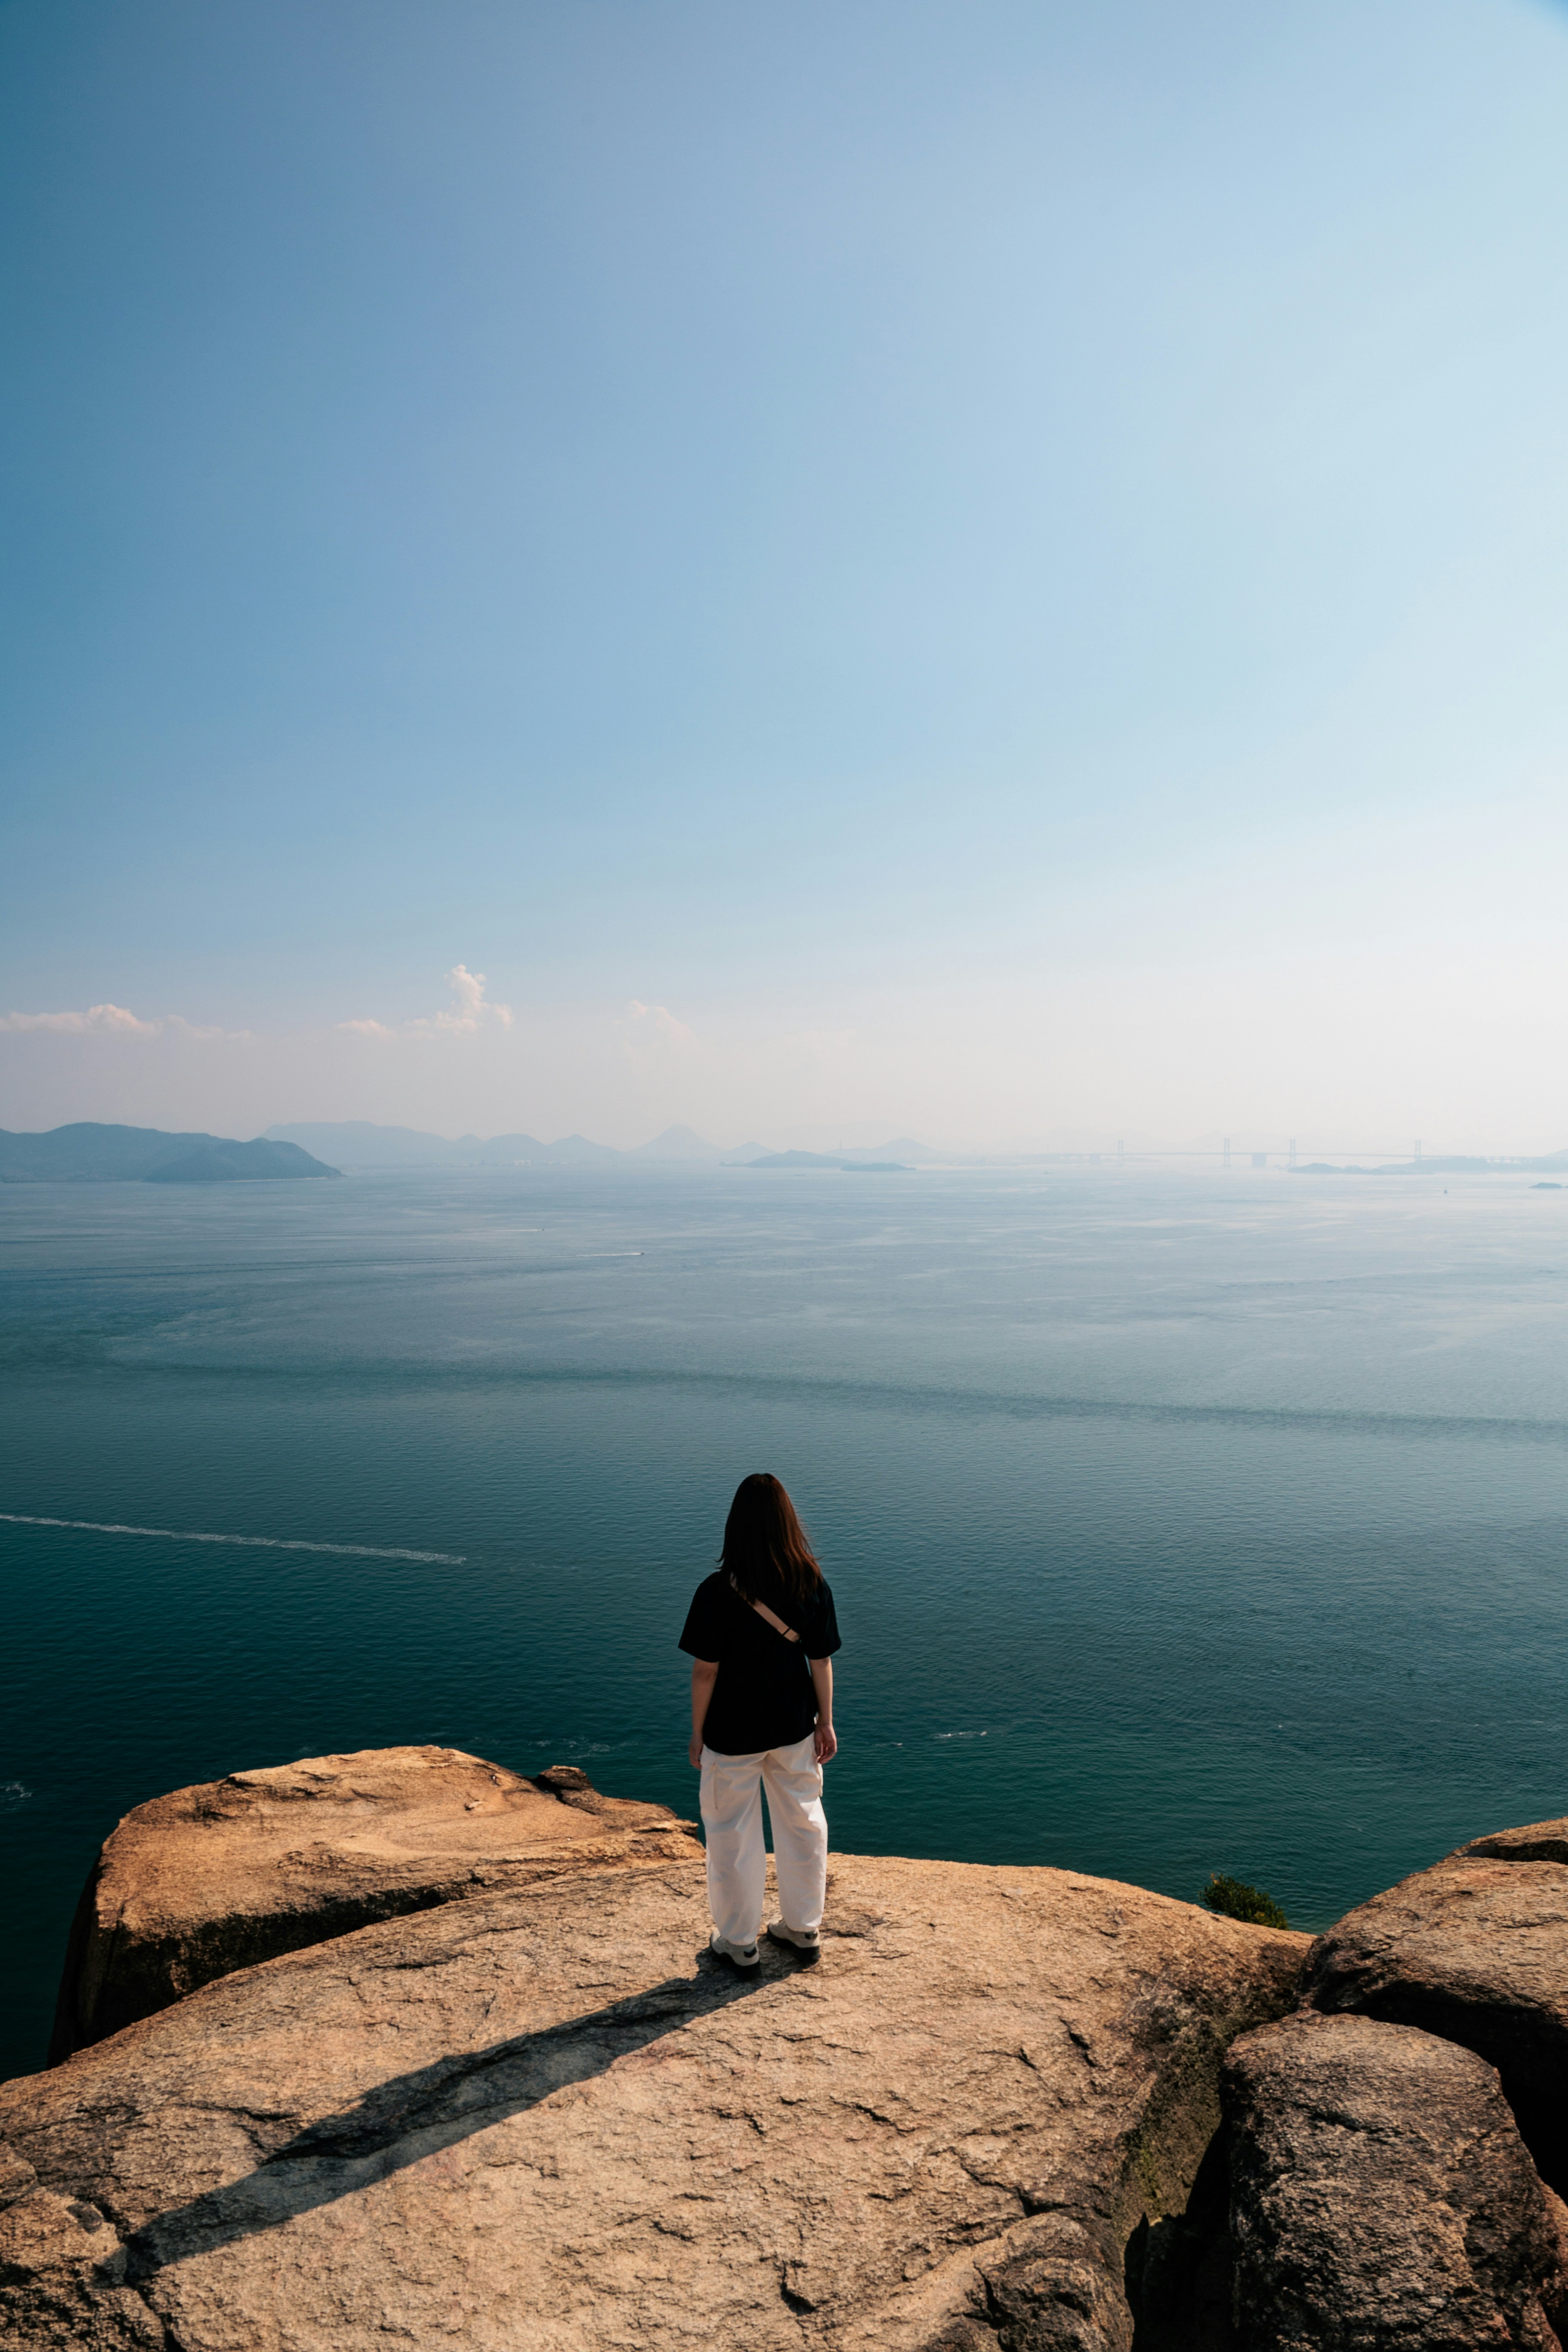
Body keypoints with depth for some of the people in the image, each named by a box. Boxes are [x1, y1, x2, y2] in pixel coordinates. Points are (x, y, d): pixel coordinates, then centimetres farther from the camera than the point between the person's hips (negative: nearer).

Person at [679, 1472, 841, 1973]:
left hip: (732, 1733, -3)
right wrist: (826, 1723, 8)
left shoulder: (717, 1592, -21)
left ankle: (739, 1942, 29)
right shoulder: (813, 1584, -11)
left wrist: (698, 1733, -2)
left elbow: (705, 1671, -15)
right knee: (802, 1824, 21)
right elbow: (821, 1660, -3)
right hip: (794, 1727, 4)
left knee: (733, 1835, 15)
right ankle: (804, 1929, 36)